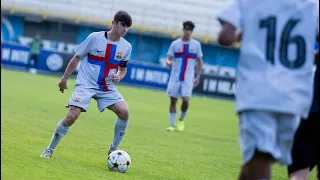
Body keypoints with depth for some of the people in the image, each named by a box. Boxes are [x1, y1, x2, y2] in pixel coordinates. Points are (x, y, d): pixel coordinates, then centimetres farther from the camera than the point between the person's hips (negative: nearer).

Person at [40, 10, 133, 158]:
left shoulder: (126, 47, 1)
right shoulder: (95, 38, -9)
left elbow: (123, 69, 16)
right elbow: (76, 58, 0)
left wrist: (119, 76, -9)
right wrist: (64, 79, 4)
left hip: (107, 88, 4)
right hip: (86, 84, -4)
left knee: (124, 112, -17)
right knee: (71, 116, -17)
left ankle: (113, 150, 2)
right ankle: (49, 149, 2)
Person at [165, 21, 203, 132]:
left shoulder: (196, 44, 5)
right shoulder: (175, 44, 5)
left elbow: (200, 61, 10)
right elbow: (168, 58, 2)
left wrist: (198, 76, 3)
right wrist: (168, 62, -22)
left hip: (188, 77, -1)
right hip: (175, 76, 1)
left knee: (185, 100, -14)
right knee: (173, 101, 0)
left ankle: (181, 120, 12)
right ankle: (172, 125, 8)